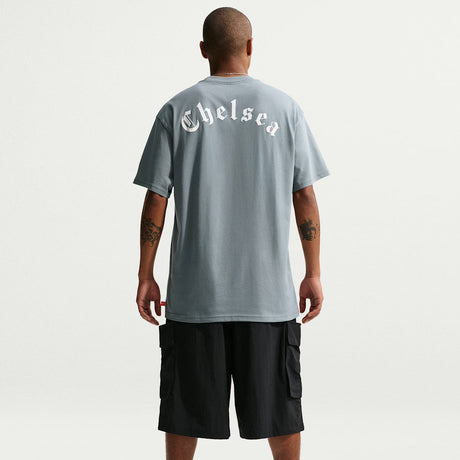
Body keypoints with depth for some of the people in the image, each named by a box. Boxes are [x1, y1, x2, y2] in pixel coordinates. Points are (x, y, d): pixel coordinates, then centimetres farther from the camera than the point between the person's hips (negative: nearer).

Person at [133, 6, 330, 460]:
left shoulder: (176, 111, 1)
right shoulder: (283, 108, 2)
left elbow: (155, 201, -1)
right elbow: (305, 199, 2)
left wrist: (146, 277, 6)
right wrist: (314, 274, 9)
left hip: (193, 293, 0)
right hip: (269, 292, 0)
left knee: (185, 407, 8)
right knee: (277, 406, 10)